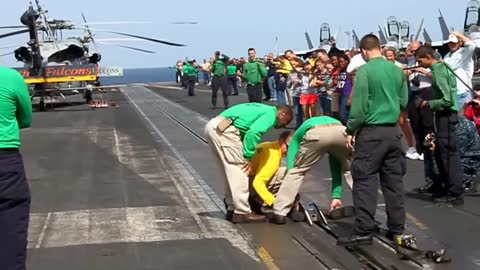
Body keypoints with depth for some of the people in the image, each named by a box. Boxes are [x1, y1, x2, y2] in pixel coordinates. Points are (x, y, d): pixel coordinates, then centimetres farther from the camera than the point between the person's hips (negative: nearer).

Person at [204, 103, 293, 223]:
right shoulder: (270, 114, -1)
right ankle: (242, 212, -2)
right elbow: (254, 132, -17)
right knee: (240, 170, -4)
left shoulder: (261, 109, 27)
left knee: (231, 171, 17)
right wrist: (248, 157, -12)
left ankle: (232, 209, 23)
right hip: (224, 129, -10)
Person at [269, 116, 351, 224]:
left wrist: (293, 197, 32)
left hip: (315, 134, -2)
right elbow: (336, 168, 43)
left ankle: (279, 213, 9)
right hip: (341, 131, 3)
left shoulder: (298, 135, 40)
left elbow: (291, 165, 30)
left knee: (296, 171, 18)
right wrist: (336, 196, 42)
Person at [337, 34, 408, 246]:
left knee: (365, 181, -1)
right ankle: (397, 229, 16)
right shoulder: (397, 70, 7)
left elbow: (359, 105, -13)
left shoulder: (365, 70, -11)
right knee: (394, 180, 11)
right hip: (393, 130, 6)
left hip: (372, 131, -6)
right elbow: (404, 101, 15)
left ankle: (363, 231, -1)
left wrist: (350, 130, -3)